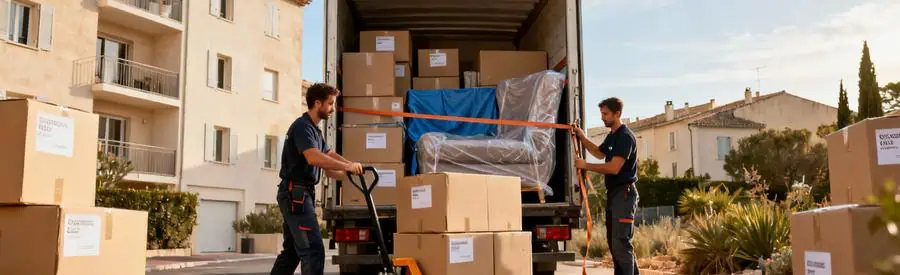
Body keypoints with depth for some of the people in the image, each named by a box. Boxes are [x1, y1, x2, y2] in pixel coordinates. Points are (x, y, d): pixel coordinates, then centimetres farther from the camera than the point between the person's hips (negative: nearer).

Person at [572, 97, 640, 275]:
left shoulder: (625, 136, -15)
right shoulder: (612, 136, 15)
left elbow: (614, 167, -22)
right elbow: (600, 153, 33)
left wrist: (585, 165, -15)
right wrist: (582, 137, 19)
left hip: (624, 193, -10)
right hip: (613, 193, 10)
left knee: (621, 242, -12)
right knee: (613, 240, 13)